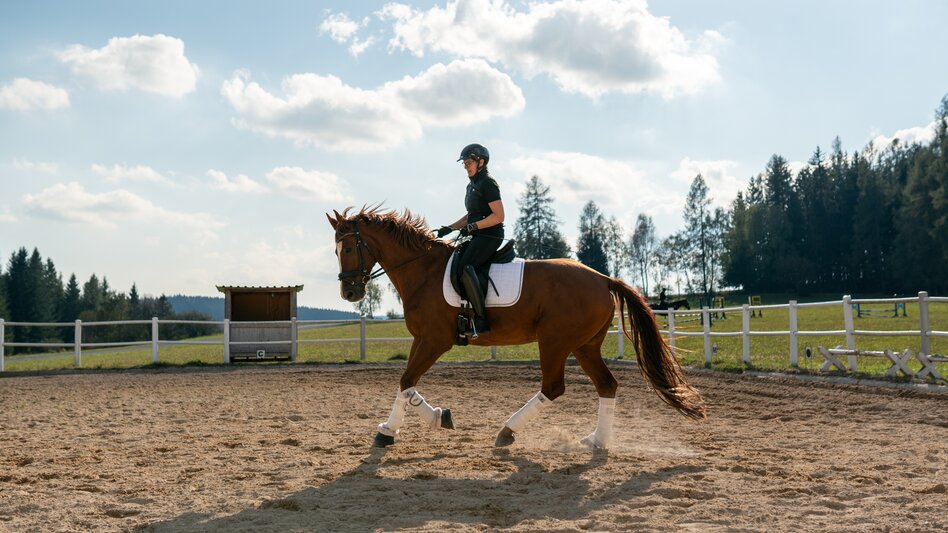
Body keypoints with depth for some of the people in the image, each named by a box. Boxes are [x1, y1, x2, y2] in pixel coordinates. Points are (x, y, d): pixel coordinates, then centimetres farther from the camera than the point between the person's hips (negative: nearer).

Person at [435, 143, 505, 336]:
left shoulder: (488, 183, -9)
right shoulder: (472, 185, 20)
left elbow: (498, 216, -16)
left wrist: (472, 226, -21)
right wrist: (450, 228, 15)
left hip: (490, 235, -10)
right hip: (477, 236, 10)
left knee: (464, 267, -28)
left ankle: (481, 319, -28)